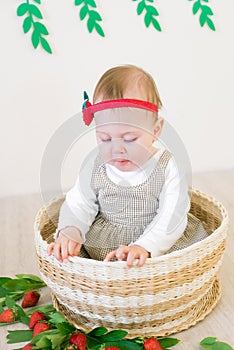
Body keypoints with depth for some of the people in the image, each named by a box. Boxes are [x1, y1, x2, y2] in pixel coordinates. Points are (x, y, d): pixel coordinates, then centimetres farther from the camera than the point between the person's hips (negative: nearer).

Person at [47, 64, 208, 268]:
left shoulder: (166, 168, -16)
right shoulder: (96, 165, -6)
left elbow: (171, 219, -20)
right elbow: (79, 205, 0)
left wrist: (144, 247, -37)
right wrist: (69, 232, -21)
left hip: (159, 245, -1)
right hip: (99, 244, 2)